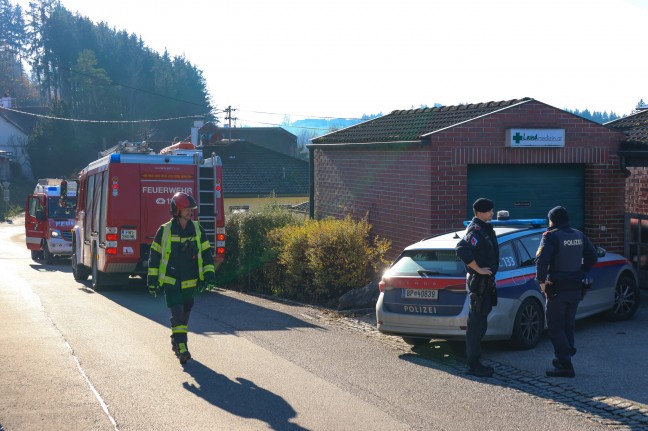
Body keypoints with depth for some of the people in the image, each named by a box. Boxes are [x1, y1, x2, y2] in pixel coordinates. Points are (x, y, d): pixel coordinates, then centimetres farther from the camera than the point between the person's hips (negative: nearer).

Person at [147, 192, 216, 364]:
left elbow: (207, 253, 6)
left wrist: (209, 276, -4)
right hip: (170, 281, -4)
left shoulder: (197, 230, 2)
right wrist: (153, 280, 0)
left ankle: (176, 340, 34)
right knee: (177, 313, -15)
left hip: (190, 282, 4)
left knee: (184, 314, 14)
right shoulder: (164, 231, -6)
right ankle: (181, 347, -15)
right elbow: (154, 256, 1)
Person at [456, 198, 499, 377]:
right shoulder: (475, 230, -17)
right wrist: (478, 269, -24)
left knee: (479, 323, 15)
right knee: (476, 324, -6)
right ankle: (474, 365, -2)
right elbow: (462, 250, -32)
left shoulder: (484, 229, 15)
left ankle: (475, 361, 23)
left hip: (485, 282, 10)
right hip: (478, 282, -10)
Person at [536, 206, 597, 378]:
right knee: (568, 324, 19)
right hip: (576, 288, 7)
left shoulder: (551, 236, -12)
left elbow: (541, 259, -23)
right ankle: (564, 358, 27)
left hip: (557, 289, -7)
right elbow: (592, 257, 16)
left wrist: (541, 280, -12)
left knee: (555, 327, -2)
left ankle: (565, 365, -9)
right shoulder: (579, 236, 9)